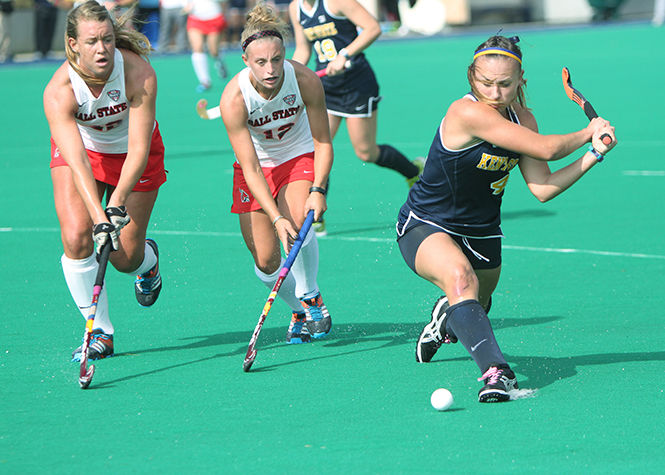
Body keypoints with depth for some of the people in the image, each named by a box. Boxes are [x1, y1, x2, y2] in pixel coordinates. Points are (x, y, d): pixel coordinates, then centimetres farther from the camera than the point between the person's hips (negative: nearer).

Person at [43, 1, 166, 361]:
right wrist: (99, 216, -51)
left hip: (134, 153, 0)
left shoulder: (140, 74, -32)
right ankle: (100, 332, -4)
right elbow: (77, 162, -39)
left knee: (126, 257, -4)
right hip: (81, 148, 0)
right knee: (77, 237, -21)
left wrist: (118, 202, -45)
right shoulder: (59, 91, -31)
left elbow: (139, 149, -33)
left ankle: (148, 260, 36)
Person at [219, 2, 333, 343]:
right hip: (257, 166, 0)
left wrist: (317, 190, -28)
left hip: (300, 158, 0)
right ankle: (299, 312, 26)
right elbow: (250, 168, -27)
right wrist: (276, 218, -37)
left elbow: (323, 142, -13)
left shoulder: (305, 81, -26)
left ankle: (311, 296, -3)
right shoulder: (234, 99, -29)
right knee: (265, 261, -4)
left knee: (297, 222, -29)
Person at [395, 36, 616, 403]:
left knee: (476, 307, 27)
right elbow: (546, 149, -31)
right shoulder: (467, 113, -30)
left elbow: (542, 189, -9)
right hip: (424, 227, -8)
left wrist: (593, 154, -16)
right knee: (461, 277, -38)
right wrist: (589, 132, -14)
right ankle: (495, 371, -49)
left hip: (480, 233, 8)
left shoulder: (522, 119, -5)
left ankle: (444, 318, 64)